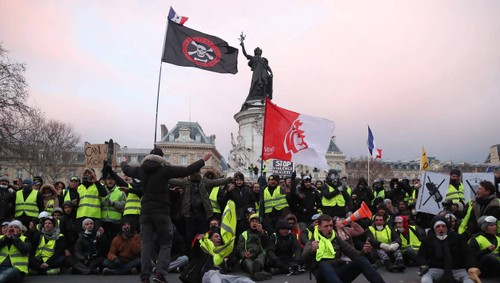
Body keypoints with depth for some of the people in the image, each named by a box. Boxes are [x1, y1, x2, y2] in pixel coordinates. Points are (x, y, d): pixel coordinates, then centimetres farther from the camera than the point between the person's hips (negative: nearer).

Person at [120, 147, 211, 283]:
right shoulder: (165, 169, -7)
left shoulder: (141, 169, 7)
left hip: (146, 211, 4)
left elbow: (126, 170, 27)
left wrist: (123, 162, 50)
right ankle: (160, 272, -8)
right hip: (162, 211, -4)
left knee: (146, 244, 7)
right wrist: (203, 160, 2)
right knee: (165, 244, 5)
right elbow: (187, 170, -9)